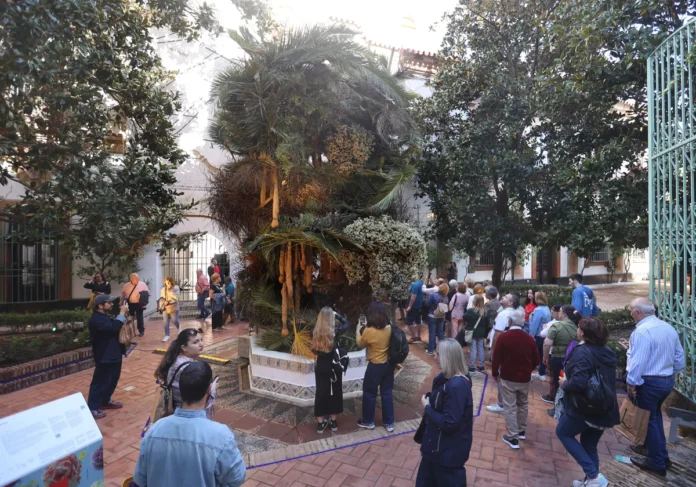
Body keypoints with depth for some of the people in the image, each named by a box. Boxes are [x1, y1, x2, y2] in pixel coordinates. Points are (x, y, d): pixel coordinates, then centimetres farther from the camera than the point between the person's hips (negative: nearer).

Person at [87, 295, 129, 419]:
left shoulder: (104, 317, 13)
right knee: (100, 382, 0)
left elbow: (114, 327, 15)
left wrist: (123, 314, 2)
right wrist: (122, 313, -24)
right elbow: (114, 327, -32)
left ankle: (105, 401, 34)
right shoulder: (96, 319, -21)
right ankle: (93, 407, 12)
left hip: (112, 355, 10)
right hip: (104, 357, -10)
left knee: (112, 380, 20)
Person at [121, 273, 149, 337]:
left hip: (139, 304, -2)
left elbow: (148, 292, 1)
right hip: (130, 304, 2)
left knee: (139, 317, 1)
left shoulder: (143, 284, -3)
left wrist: (143, 295, -18)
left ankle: (141, 331, 11)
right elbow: (123, 294, 11)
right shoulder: (126, 285, 3)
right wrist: (121, 303, 10)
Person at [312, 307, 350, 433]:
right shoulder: (335, 331, -18)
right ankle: (333, 421, 27)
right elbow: (346, 323, 1)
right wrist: (336, 314, 6)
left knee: (321, 393, 13)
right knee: (335, 392, 15)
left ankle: (320, 423, 23)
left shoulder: (315, 332, -11)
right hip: (334, 366, -2)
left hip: (320, 366, 2)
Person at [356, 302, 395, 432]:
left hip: (375, 366, -5)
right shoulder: (389, 328, -8)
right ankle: (389, 423, 27)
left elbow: (361, 344, -4)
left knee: (369, 393, 14)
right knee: (387, 393, 17)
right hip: (389, 364, 5)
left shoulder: (368, 331, -22)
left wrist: (358, 332, 11)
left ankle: (368, 422, 29)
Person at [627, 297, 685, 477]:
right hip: (667, 380, 9)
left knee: (648, 420, 8)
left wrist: (631, 383, -13)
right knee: (655, 417, 25)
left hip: (648, 382, -9)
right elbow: (680, 358, 10)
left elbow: (638, 361, -25)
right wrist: (669, 372, 22)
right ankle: (661, 456, 37)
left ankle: (657, 463, 21)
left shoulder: (642, 331, -24)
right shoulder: (669, 328, 3)